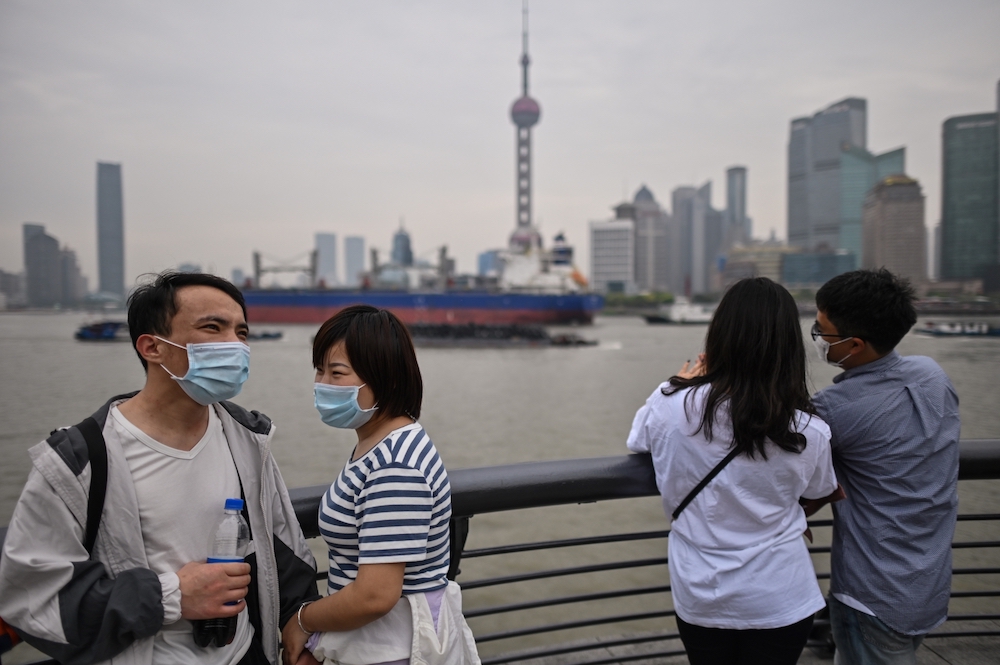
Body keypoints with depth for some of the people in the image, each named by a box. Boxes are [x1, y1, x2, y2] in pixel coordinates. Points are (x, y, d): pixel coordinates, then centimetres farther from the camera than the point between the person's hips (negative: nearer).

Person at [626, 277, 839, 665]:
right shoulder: (807, 431, -19)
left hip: (698, 599, 1)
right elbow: (818, 494, 3)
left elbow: (638, 442, 2)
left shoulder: (671, 405, -20)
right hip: (779, 601, -1)